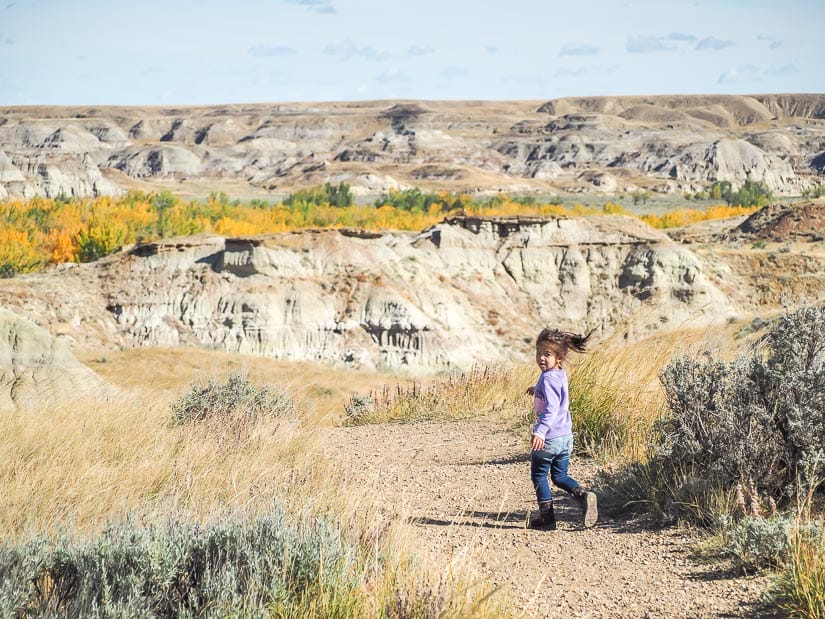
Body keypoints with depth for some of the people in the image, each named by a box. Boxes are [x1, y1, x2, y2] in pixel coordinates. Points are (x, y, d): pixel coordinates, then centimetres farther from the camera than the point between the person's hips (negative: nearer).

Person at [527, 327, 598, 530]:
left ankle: (547, 517, 12)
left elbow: (551, 409, -31)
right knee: (560, 476, 18)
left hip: (548, 439, -8)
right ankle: (583, 495, -6)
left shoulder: (548, 379, -20)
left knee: (538, 476, 10)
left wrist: (541, 432, -42)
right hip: (566, 437, 8)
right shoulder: (561, 375, 8)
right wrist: (536, 390, 51)